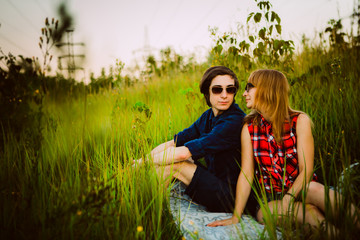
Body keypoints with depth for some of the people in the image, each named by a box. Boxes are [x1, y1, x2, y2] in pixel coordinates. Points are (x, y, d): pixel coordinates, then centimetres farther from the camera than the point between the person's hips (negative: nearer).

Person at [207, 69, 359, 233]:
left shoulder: (300, 121, -2)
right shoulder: (249, 127, 4)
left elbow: (306, 170, -9)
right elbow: (246, 173, -2)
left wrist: (285, 202, -25)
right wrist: (236, 217, -11)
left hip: (300, 191, -1)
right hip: (270, 198, 1)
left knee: (313, 189, -34)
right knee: (262, 213, -33)